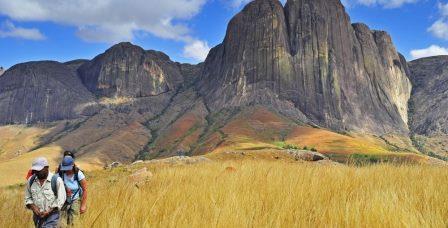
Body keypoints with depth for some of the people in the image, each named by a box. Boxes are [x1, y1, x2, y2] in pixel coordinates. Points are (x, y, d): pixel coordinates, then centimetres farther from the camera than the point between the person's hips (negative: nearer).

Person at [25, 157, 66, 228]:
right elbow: (28, 198, 10)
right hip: (37, 216, 5)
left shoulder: (56, 180, -14)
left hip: (51, 216, -5)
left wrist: (48, 212, -17)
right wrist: (33, 207, -8)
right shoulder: (31, 180, 1)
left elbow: (61, 199, -13)